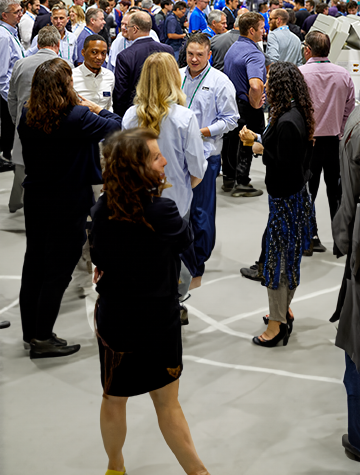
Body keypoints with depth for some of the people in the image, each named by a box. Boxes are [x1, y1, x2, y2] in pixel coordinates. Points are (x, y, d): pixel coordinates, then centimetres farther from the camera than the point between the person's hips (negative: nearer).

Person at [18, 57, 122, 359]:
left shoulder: (27, 117, -4)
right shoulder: (77, 117, -21)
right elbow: (116, 126, -9)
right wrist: (96, 109, 7)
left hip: (35, 200, 6)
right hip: (69, 204, -6)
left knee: (34, 264, 16)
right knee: (58, 269, 4)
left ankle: (30, 334, 28)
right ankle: (42, 339, 10)